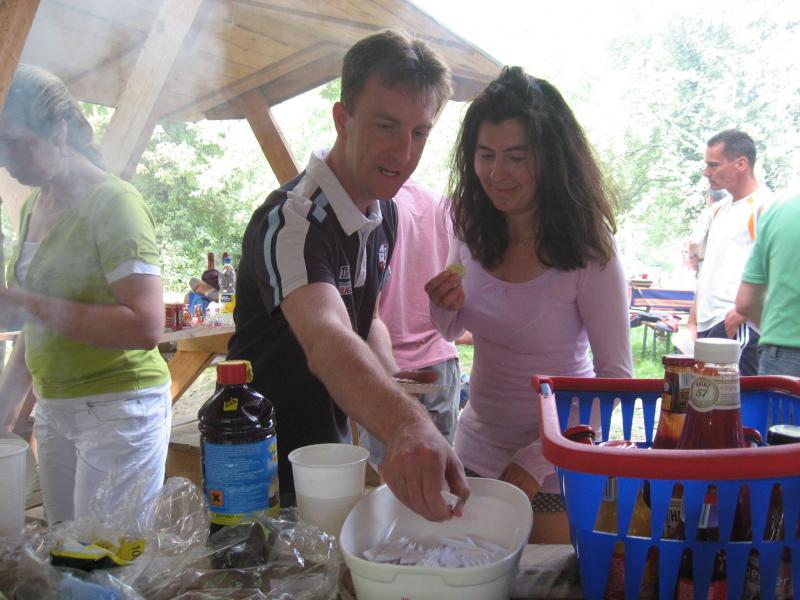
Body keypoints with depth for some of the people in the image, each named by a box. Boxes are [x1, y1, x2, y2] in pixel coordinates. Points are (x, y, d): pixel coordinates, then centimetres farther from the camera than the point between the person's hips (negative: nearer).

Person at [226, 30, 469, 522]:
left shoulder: (385, 213, 0)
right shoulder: (290, 222, -29)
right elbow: (325, 338, -47)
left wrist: (395, 396, -9)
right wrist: (405, 422, -66)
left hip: (332, 451, 8)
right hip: (266, 476, -7)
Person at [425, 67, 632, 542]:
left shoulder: (589, 254, -21)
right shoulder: (474, 235, -5)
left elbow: (616, 378, -16)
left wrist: (535, 462, -22)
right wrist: (445, 306, -14)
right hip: (476, 451, 5)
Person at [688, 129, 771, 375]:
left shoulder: (764, 207, -6)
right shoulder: (720, 209, 19)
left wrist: (738, 315, -20)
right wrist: (693, 322, 17)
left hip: (738, 329, -8)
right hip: (707, 328, 8)